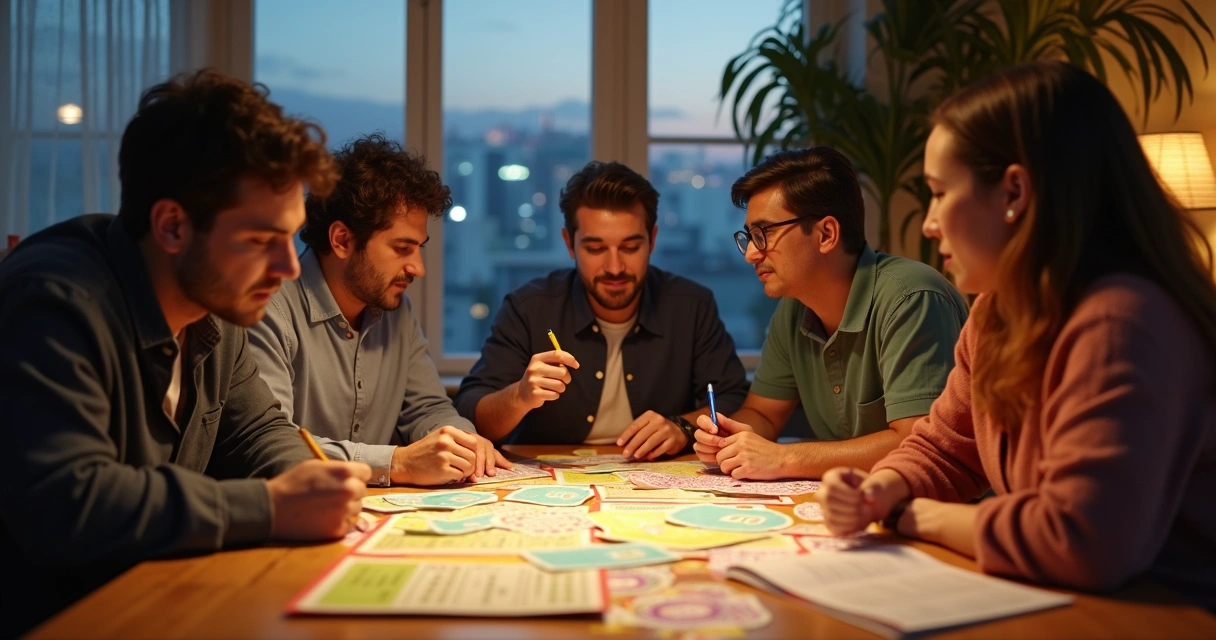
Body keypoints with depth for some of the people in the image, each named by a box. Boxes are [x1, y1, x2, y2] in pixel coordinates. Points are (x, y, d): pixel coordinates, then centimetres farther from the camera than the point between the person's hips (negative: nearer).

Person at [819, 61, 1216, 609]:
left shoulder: (1120, 323, -26)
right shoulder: (1000, 311, 3)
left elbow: (1085, 541, -35)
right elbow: (941, 449, 14)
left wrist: (922, 517, -18)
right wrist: (879, 492, -9)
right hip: (1047, 605, 7)